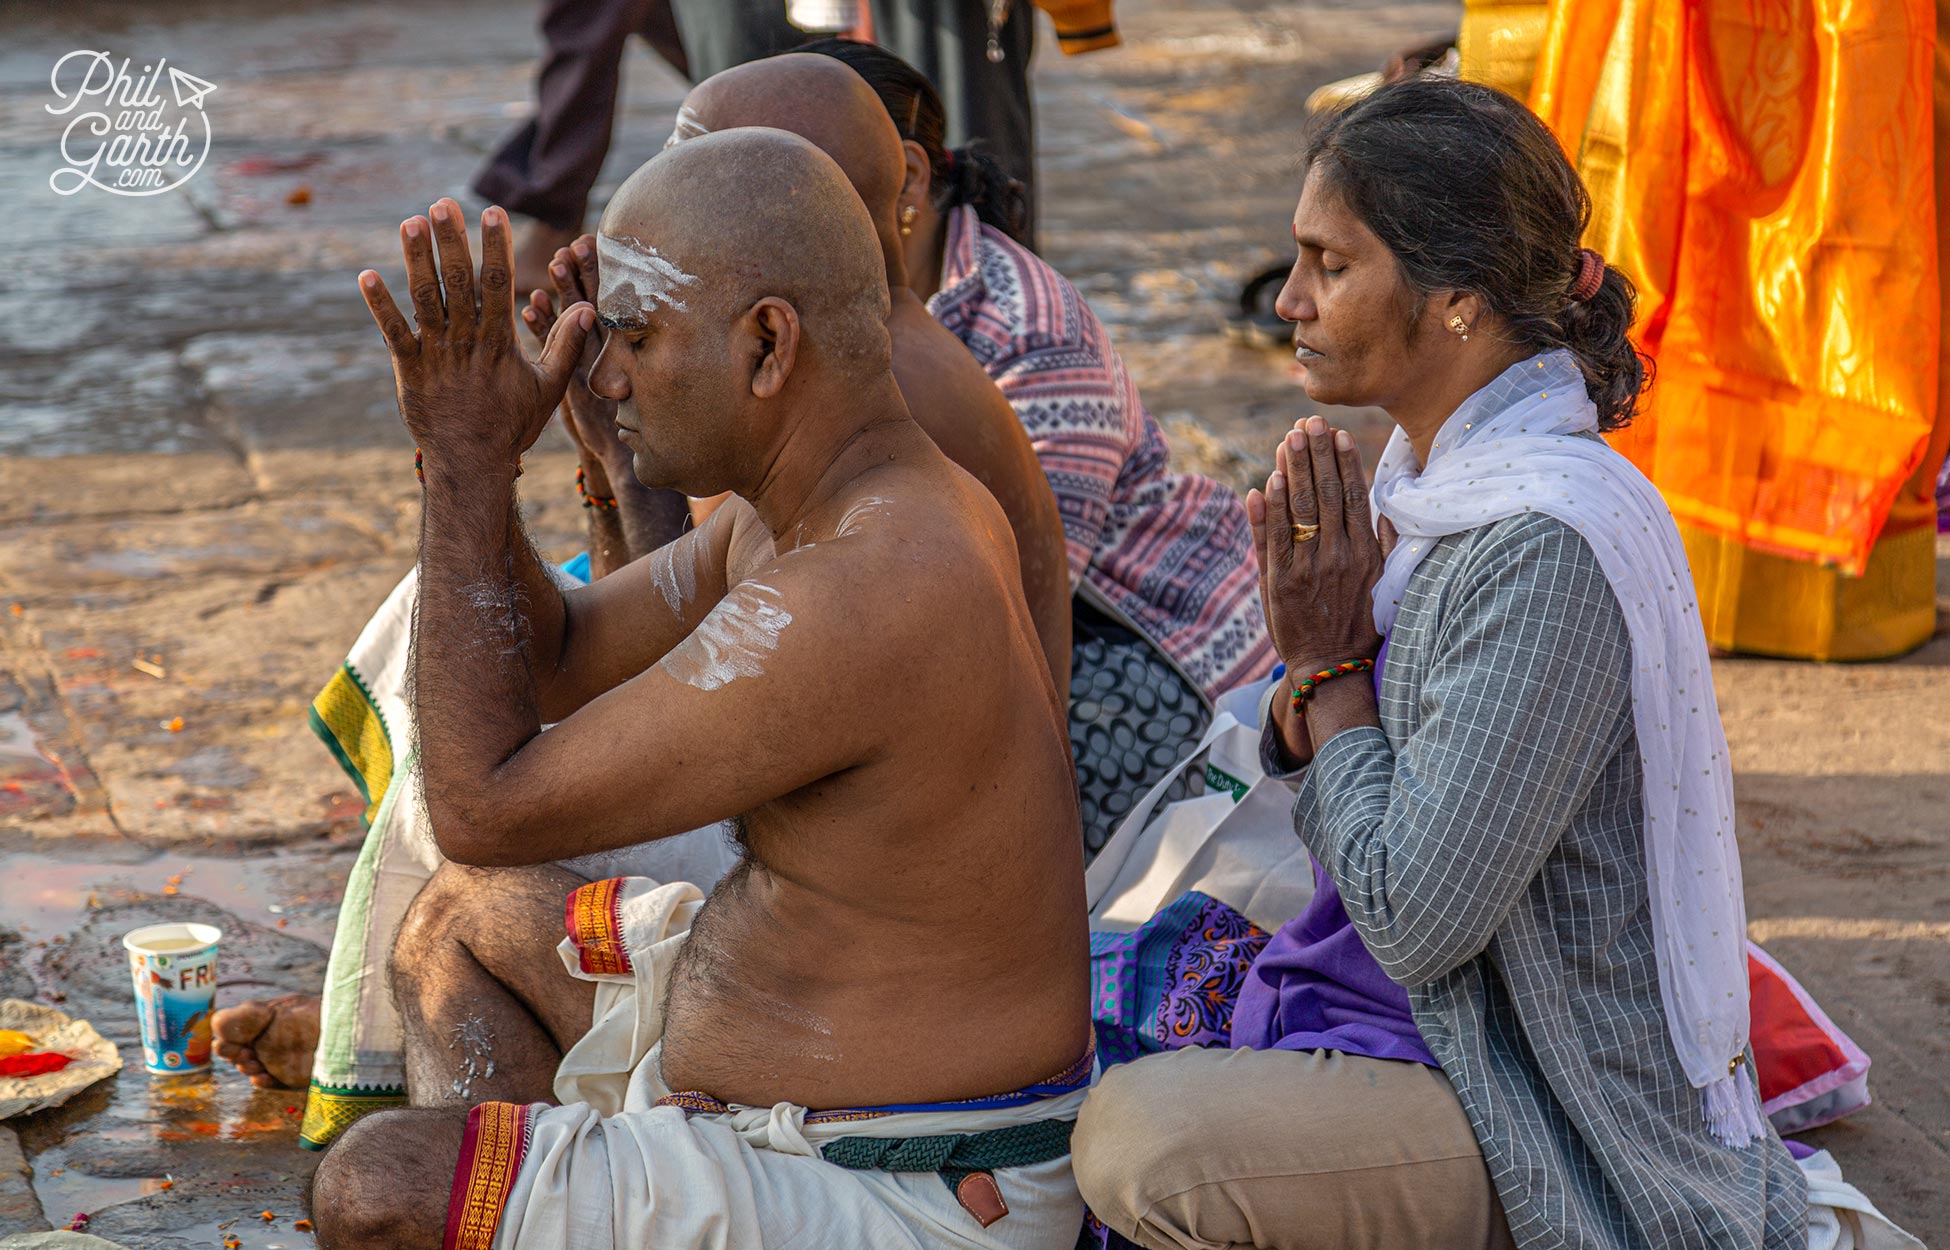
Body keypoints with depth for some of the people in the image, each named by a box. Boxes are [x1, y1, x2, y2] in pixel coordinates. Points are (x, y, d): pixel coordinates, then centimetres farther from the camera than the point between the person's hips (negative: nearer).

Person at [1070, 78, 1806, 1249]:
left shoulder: (1548, 547, -25)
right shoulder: (1447, 485, 5)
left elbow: (1414, 913, -25)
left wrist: (1329, 666, -13)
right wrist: (1313, 654, -8)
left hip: (1576, 1145, -9)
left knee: (1135, 1137, -26)